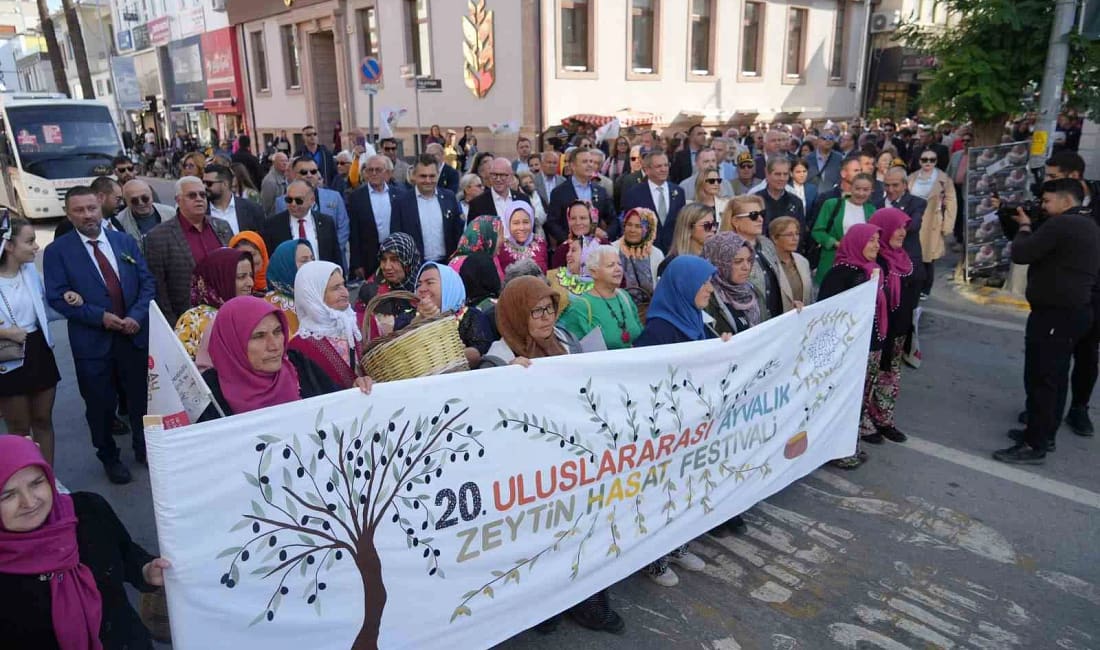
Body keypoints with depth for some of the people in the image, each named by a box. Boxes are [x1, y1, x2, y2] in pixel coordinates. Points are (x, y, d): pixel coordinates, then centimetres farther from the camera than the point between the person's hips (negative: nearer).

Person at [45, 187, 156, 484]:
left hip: (135, 334, 2)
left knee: (140, 397, 13)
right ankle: (109, 457, 30)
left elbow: (147, 283, 3)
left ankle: (144, 449, 33)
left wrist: (136, 316, -12)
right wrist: (100, 317, -19)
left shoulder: (125, 242, 6)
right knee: (101, 403, 10)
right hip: (92, 340, -2)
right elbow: (57, 297, -9)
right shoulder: (57, 251, -3)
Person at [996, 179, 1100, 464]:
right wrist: (1028, 225, 7)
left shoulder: (1061, 224, -19)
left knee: (1040, 378, -6)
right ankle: (1044, 433, 27)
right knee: (1055, 376, 16)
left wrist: (1024, 226, -3)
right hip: (1074, 311, 11)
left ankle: (1035, 446, -1)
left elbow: (1020, 253, -19)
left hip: (1054, 314, -11)